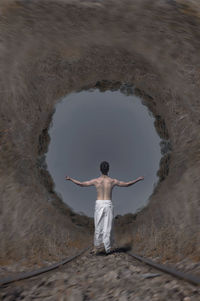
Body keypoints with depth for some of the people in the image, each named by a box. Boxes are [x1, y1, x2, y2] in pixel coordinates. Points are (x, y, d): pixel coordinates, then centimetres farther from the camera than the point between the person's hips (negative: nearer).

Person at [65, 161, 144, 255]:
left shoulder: (95, 180, -1)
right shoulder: (113, 181, -3)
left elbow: (81, 184, 3)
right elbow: (127, 184, 4)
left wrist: (70, 179, 17)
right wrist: (138, 179, 17)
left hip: (99, 205, 1)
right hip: (108, 205, -1)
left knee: (98, 226, 11)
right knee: (108, 227, 8)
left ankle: (97, 246, 7)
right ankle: (108, 248, 15)